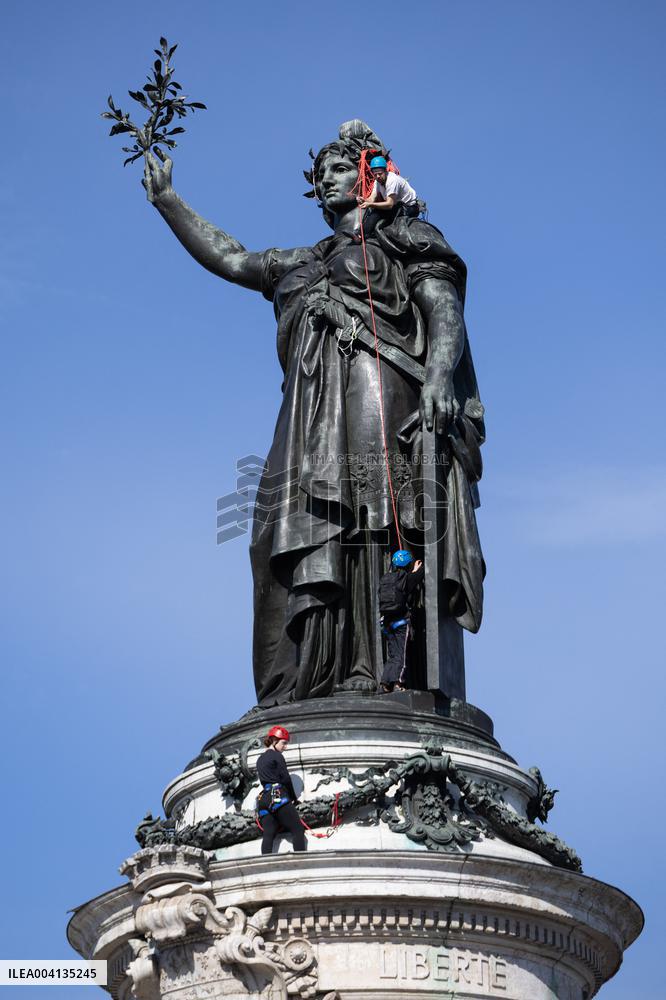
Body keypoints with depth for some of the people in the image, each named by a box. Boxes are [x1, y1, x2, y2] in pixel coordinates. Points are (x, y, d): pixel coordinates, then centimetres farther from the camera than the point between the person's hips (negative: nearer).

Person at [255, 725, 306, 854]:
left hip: (263, 799, 7)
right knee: (298, 830, -8)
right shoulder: (276, 755, 1)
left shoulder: (260, 760, 25)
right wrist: (294, 798, 7)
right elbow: (285, 779, -4)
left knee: (268, 835, -5)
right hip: (279, 797, -7)